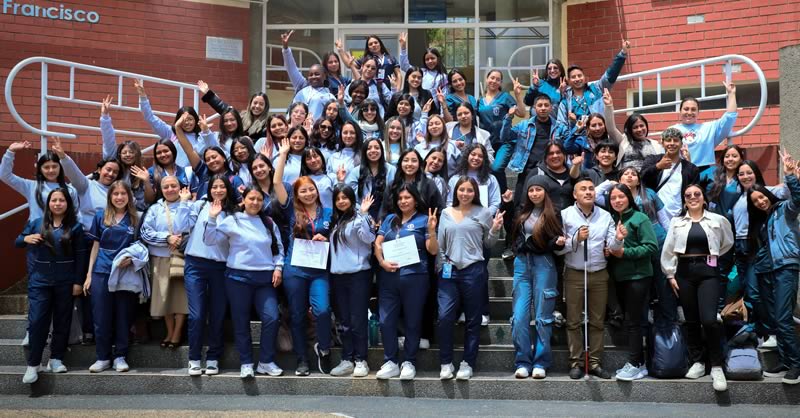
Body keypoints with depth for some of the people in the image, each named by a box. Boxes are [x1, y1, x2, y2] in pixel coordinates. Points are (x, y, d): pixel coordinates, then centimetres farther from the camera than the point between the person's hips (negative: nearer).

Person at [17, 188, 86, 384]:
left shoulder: (75, 227, 1)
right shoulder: (36, 224, 4)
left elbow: (80, 256, 0)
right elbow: (17, 242, 14)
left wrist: (78, 281, -4)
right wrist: (25, 239, -10)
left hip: (65, 282, 0)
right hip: (39, 281, 0)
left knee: (62, 321, 7)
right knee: (37, 321, -5)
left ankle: (56, 359, 20)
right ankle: (33, 364, 3)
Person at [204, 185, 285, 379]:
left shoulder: (269, 223, 11)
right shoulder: (232, 220, 0)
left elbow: (278, 247, 15)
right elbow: (210, 240, -4)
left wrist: (278, 267, 3)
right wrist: (212, 218, -15)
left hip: (265, 277, 2)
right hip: (239, 277, -2)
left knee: (271, 318, -8)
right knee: (241, 321, 4)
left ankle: (266, 362, 6)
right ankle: (246, 363, 15)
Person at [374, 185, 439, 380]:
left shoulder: (423, 220, 2)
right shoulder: (390, 219, 14)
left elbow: (433, 251, -3)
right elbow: (377, 243, 9)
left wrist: (431, 231, -19)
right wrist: (382, 261, -8)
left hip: (414, 276, -3)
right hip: (388, 277, 4)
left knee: (412, 321, 5)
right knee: (386, 320, 3)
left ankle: (409, 362, 14)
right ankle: (390, 362, 11)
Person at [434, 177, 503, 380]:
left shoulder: (483, 213, 4)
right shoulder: (446, 213, 12)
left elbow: (488, 244, 9)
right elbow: (439, 244, 14)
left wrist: (495, 230, -9)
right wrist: (441, 265, 5)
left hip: (473, 271, -2)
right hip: (449, 271, 2)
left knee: (473, 319, 4)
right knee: (445, 317, -8)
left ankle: (467, 363, 14)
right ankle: (446, 362, 5)